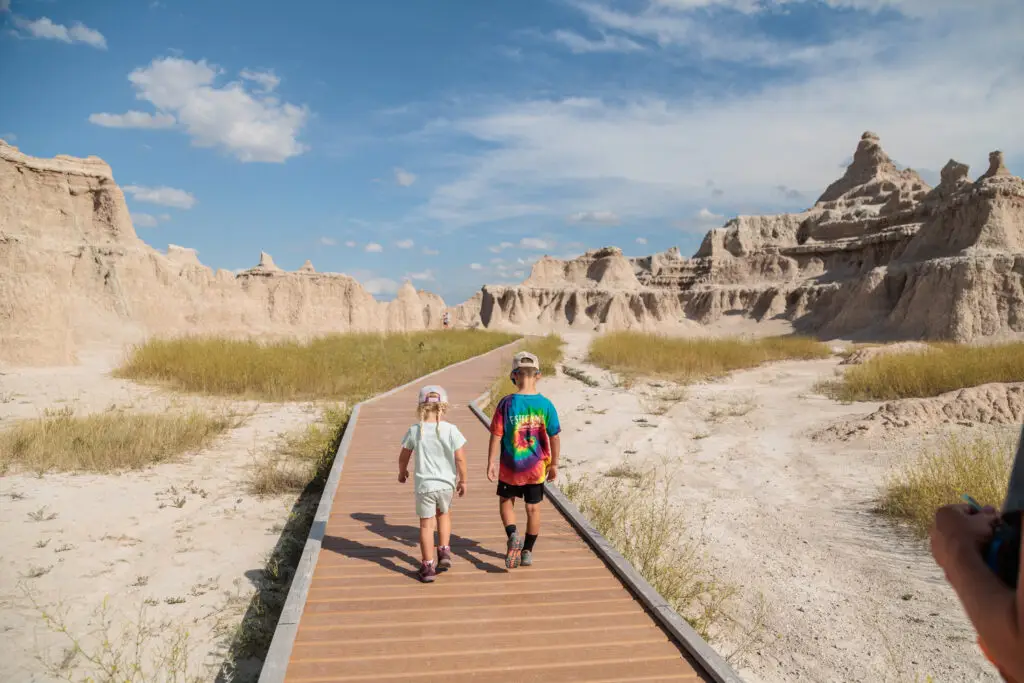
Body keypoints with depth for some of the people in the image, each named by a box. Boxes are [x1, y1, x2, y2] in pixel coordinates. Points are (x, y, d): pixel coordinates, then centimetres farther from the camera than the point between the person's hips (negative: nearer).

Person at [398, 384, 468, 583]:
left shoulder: (415, 431, -7)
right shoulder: (450, 429, -10)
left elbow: (403, 457, 4)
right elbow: (460, 458, -8)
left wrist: (402, 472, 25)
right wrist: (462, 480, 7)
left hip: (424, 484, -1)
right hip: (446, 484, 1)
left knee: (426, 524, 8)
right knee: (443, 514, 28)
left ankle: (428, 567, 12)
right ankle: (444, 552, 22)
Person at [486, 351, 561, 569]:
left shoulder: (506, 403, -14)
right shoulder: (545, 405, -10)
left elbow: (496, 436, -11)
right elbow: (554, 438, -4)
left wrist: (491, 463, -2)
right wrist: (554, 464, 9)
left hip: (510, 467, -1)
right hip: (536, 468, 1)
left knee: (506, 501, 20)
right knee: (533, 509, 15)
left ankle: (513, 535, -2)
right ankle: (527, 551, 23)